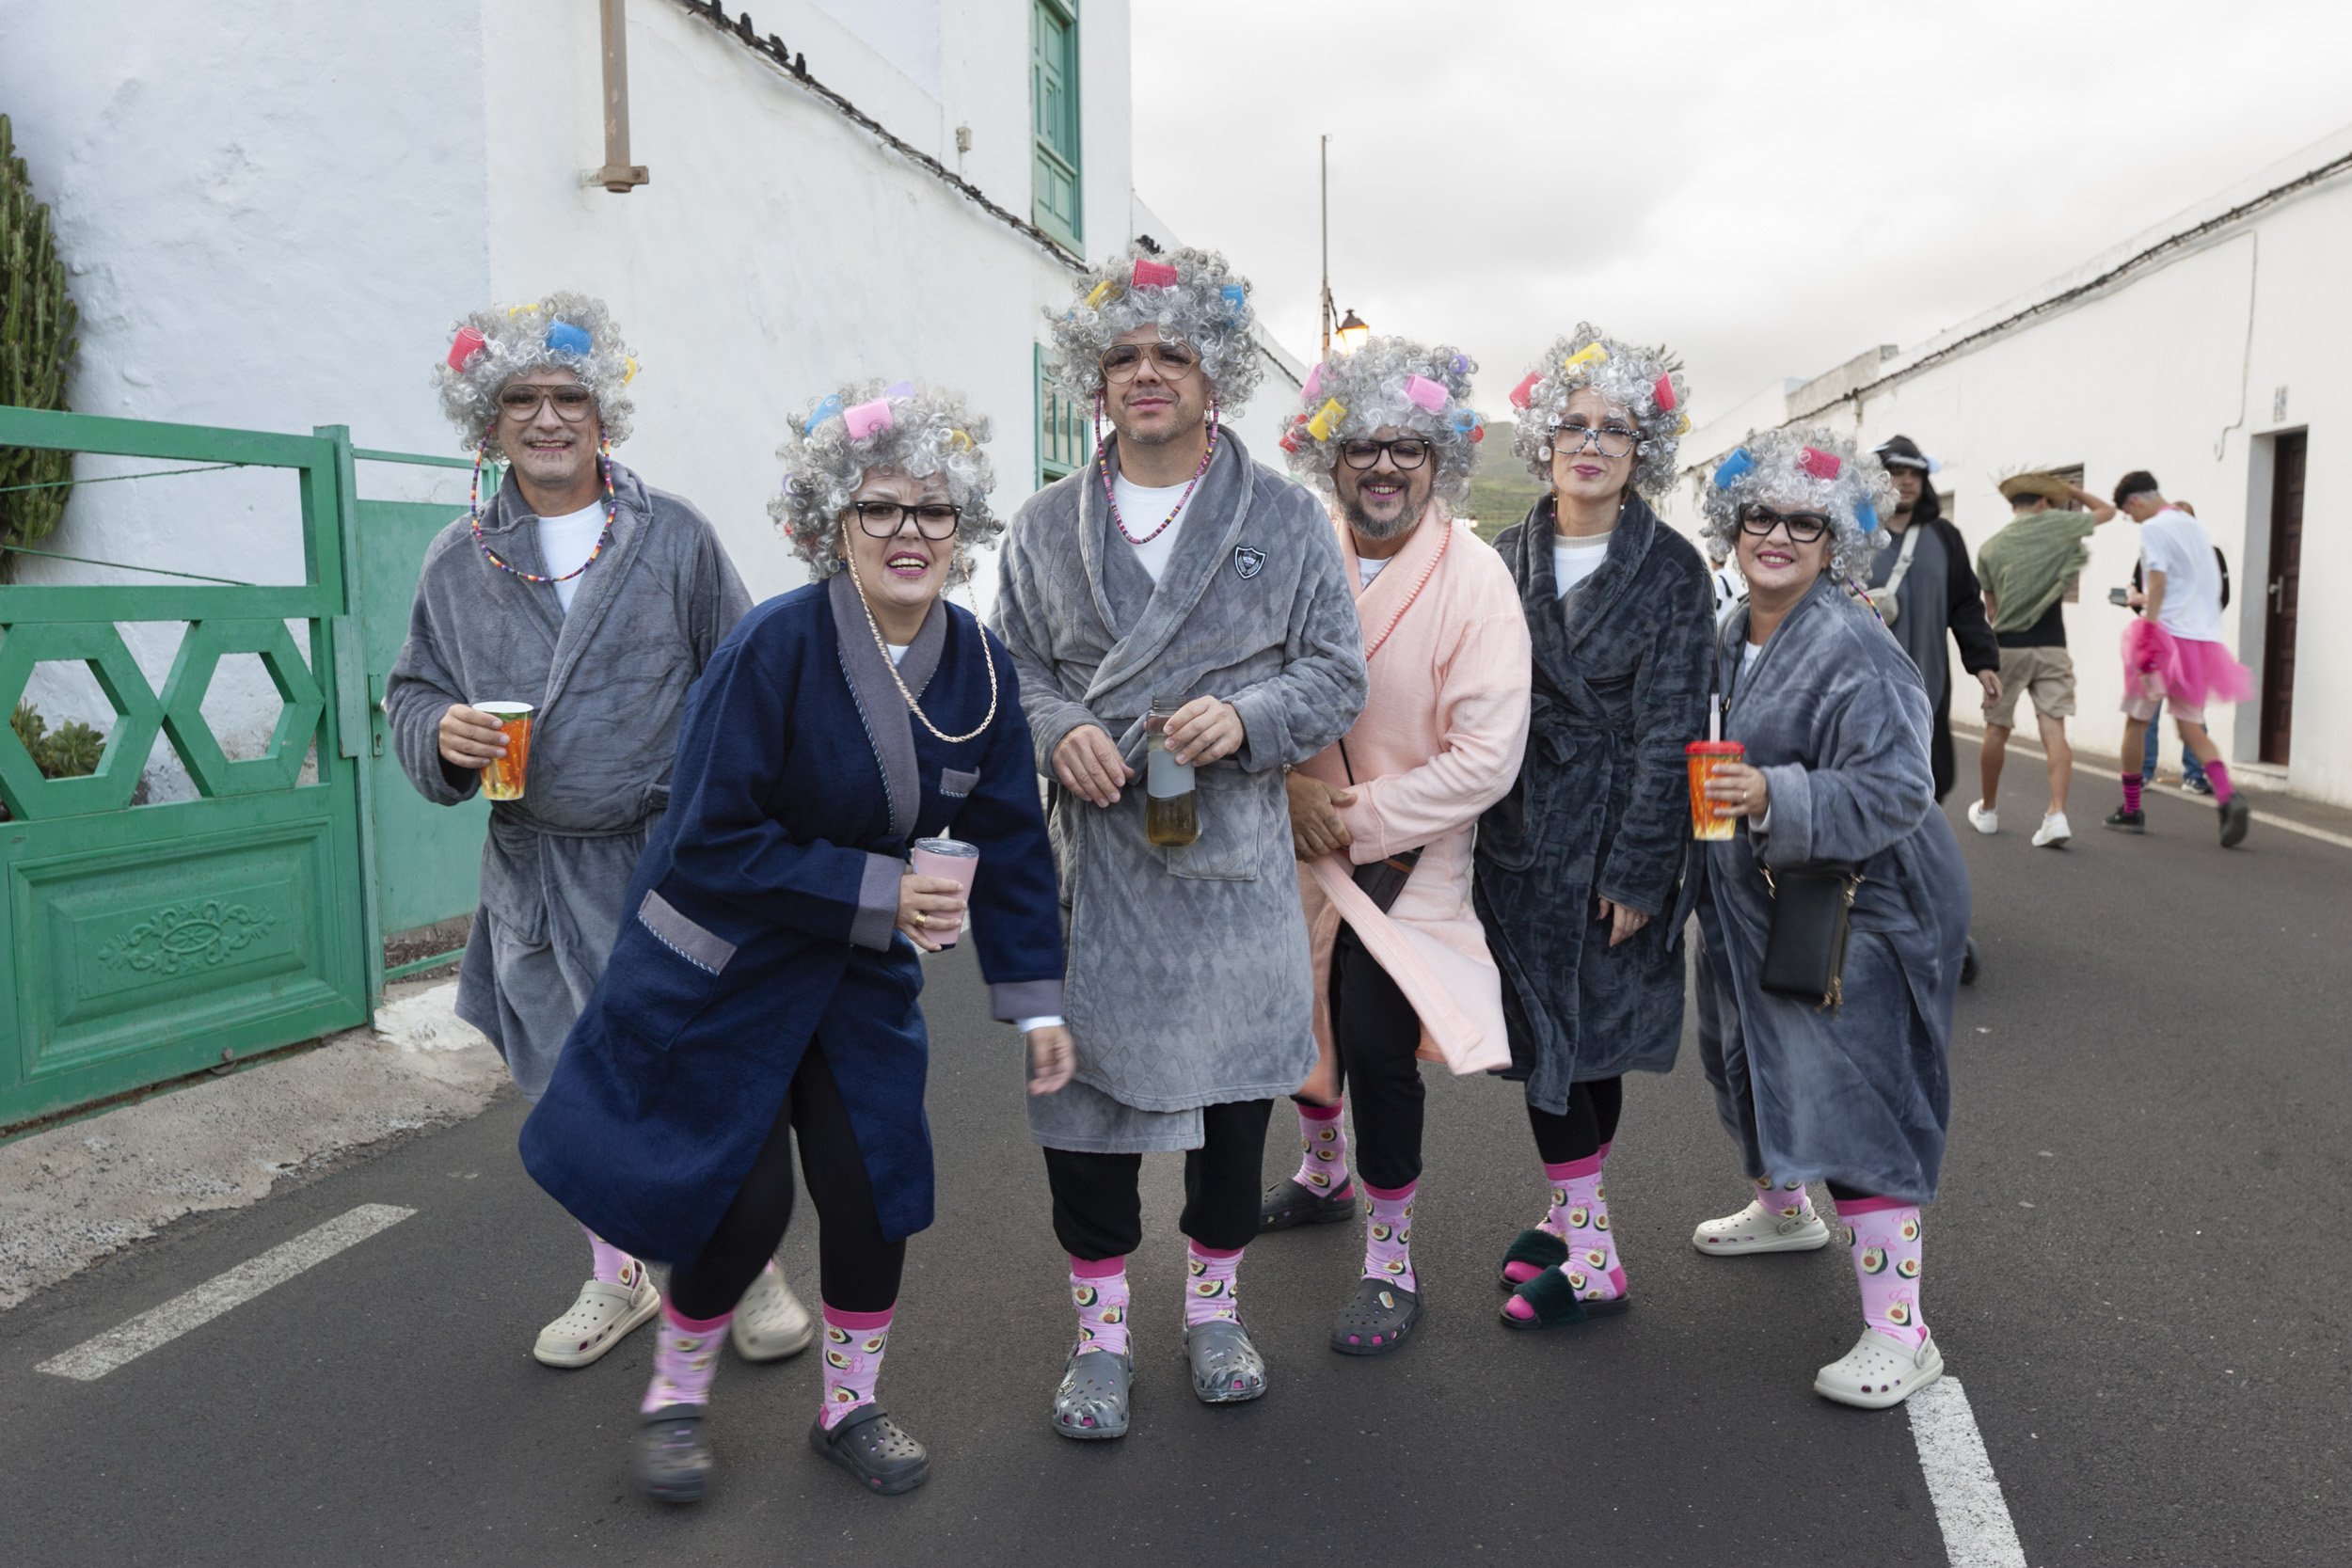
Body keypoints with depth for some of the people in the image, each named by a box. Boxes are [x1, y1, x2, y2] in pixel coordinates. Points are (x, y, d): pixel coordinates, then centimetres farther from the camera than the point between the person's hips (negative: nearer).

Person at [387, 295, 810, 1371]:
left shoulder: (675, 537, -1)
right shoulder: (459, 560, 6)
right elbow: (412, 694, 11)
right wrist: (442, 736, -13)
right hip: (535, 869, 3)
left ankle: (750, 1267, 23)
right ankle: (618, 1278, 34)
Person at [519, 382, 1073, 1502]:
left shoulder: (978, 667, -8)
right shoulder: (774, 648, -25)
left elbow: (1012, 839, -2)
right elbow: (713, 845, -24)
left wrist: (1035, 1001, -3)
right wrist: (877, 896, -26)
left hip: (860, 969, 5)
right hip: (719, 965, -5)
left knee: (874, 1186, 5)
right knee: (745, 1199, -1)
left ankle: (849, 1404, 31)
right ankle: (674, 1395, 30)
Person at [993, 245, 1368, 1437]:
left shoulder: (1286, 519, 5)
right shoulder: (1048, 525, 9)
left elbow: (1336, 675, 3)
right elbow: (1011, 666, 11)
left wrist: (1244, 718, -16)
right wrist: (1059, 731, -11)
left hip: (1234, 857, 0)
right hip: (1092, 855, 1)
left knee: (1235, 1079, 10)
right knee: (1086, 1073, 3)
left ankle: (1214, 1302, 32)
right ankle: (1100, 1326, 22)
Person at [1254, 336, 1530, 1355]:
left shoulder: (1474, 581, -17)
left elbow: (1486, 757, -20)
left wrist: (1357, 818, -18)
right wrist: (1289, 786, -12)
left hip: (1406, 851, -4)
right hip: (1298, 841, 5)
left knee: (1375, 1040, -12)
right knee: (1302, 1016, 19)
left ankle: (1391, 1258, 12)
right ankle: (1324, 1173, 49)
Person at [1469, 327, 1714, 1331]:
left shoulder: (1671, 570, -5)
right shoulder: (1505, 557, 6)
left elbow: (1669, 729, -9)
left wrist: (1638, 870, -12)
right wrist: (1482, 822, 2)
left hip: (1615, 838, -4)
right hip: (1522, 832, 4)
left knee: (1588, 1039, 1)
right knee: (1545, 1035, 7)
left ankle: (1586, 1262, 12)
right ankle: (1579, 1225, 20)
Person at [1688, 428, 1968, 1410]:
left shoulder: (1854, 651, -21)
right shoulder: (1735, 638, 7)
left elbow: (1896, 792, -27)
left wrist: (1775, 797, -36)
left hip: (1854, 907, -9)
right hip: (1757, 900, 9)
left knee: (1847, 1104, -11)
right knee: (1755, 1062, 24)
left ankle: (1899, 1335, -2)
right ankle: (1782, 1209, 51)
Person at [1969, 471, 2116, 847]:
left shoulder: (1990, 548, 4)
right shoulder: (2054, 524, -1)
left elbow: (1991, 608, 9)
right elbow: (2106, 510, 17)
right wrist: (2068, 488, 26)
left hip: (2007, 647, 1)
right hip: (2051, 647, -1)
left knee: (1996, 730, 11)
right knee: (2054, 730, -3)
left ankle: (1987, 810, 23)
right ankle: (2057, 814, -15)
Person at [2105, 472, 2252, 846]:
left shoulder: (2153, 528, -7)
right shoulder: (2195, 526, 17)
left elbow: (2157, 586, -16)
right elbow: (2212, 586, 21)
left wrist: (2147, 642, -19)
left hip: (2167, 633, -7)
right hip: (2202, 638, 7)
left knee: (2136, 720, 7)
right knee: (2191, 726, 7)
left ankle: (2131, 810, 12)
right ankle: (2229, 799, -16)